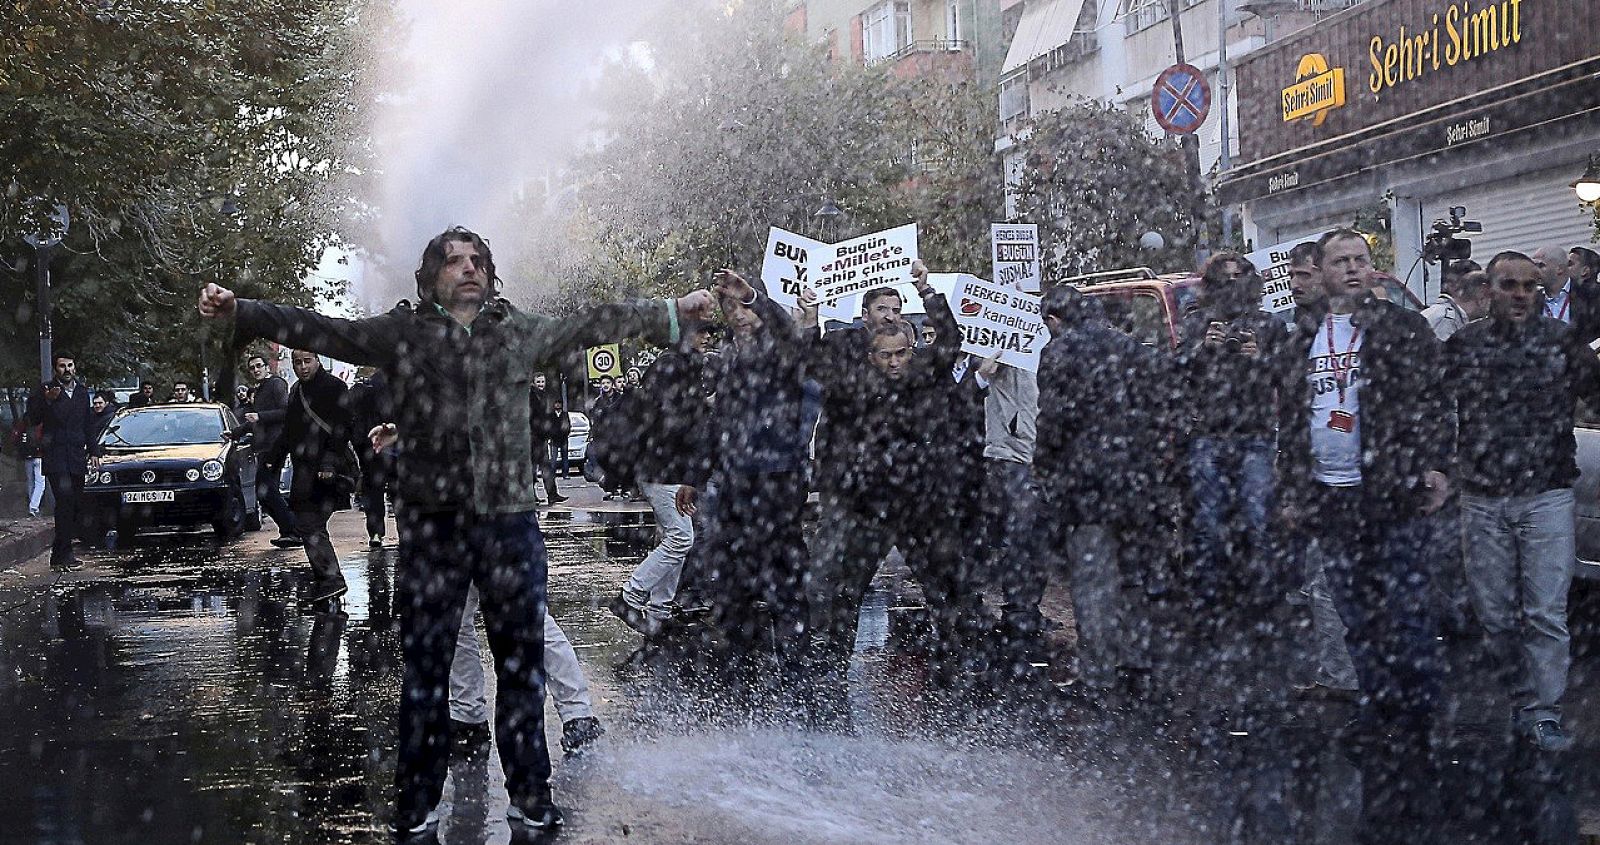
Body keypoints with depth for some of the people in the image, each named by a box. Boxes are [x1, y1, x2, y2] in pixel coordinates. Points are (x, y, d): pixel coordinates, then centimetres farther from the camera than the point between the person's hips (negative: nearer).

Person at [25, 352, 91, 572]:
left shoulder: (82, 392, 16)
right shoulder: (45, 391, -1)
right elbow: (33, 419, -6)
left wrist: (91, 451, 20)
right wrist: (47, 401, -20)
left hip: (77, 458, 6)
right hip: (55, 458, -6)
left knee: (75, 504, 5)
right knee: (65, 500, -18)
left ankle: (60, 552, 14)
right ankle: (63, 555, -18)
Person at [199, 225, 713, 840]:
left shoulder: (522, 332, 11)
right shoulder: (401, 333, 5)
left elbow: (595, 324, 18)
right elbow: (314, 329, -1)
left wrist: (674, 311, 21)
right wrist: (237, 310, -10)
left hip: (511, 520, 2)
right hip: (431, 526, -2)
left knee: (522, 664, 7)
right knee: (425, 668, 4)